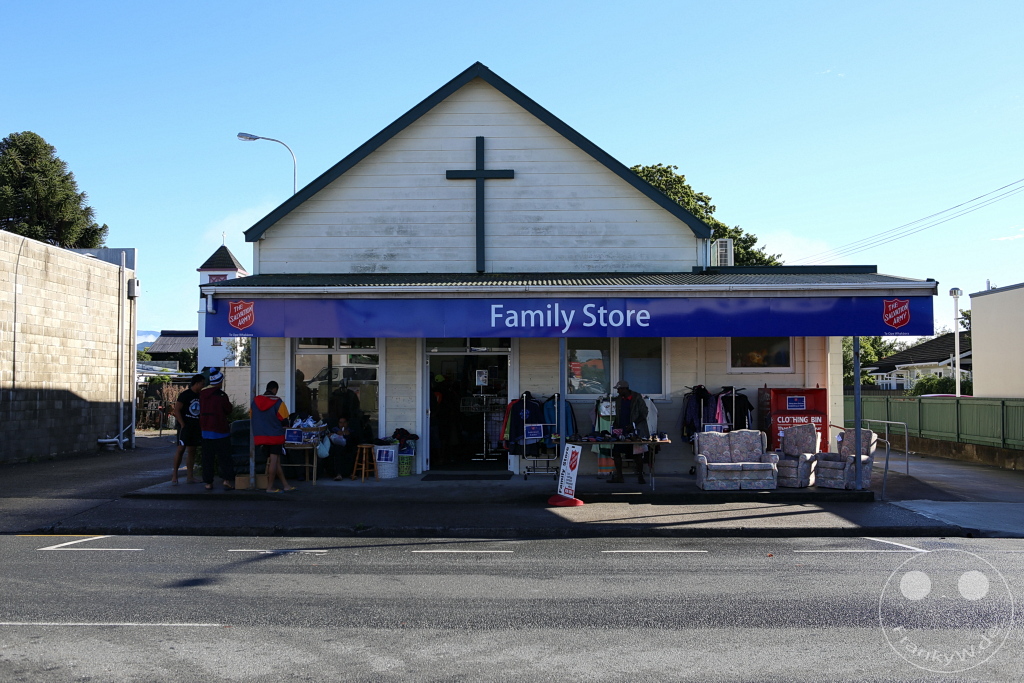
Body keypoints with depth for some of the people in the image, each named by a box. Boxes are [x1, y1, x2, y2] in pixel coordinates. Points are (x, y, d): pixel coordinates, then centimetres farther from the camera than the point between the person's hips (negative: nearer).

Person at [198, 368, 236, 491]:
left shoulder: (202, 394, 4)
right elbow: (228, 410, -3)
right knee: (224, 457, 1)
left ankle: (208, 483, 9)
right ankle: (227, 480, -7)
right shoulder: (221, 395, -14)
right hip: (220, 430, -5)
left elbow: (200, 410, 14)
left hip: (205, 429, 5)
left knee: (207, 458, 9)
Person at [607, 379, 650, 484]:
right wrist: (614, 426, -1)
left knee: (638, 454, 1)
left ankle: (640, 476, 11)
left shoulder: (637, 398, -6)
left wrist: (633, 425, -15)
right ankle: (619, 477, 6)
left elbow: (644, 413, -7)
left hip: (635, 431, -5)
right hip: (621, 431, 5)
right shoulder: (618, 399, 9)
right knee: (616, 452, -1)